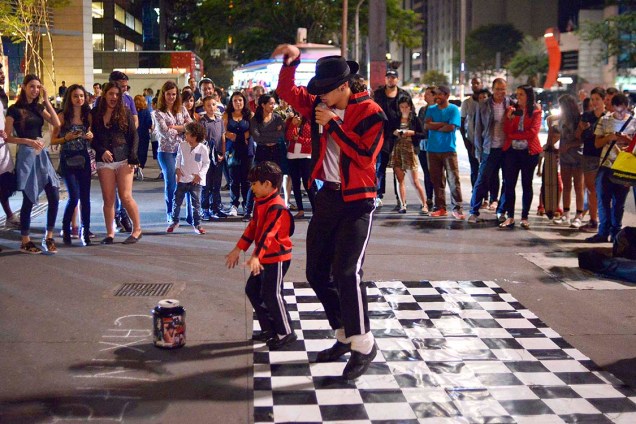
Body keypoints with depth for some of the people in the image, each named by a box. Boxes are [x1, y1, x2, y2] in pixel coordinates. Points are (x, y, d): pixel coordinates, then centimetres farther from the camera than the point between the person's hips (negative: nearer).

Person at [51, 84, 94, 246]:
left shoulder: (87, 116, 7)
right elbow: (53, 140, -3)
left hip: (84, 158, 4)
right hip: (67, 159, -4)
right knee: (74, 196, -10)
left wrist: (91, 136, -2)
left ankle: (85, 231, 11)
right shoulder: (63, 116, -4)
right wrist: (67, 138, -19)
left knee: (85, 197, 2)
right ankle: (65, 229, 11)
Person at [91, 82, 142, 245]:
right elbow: (92, 137, 9)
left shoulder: (125, 112, 5)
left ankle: (137, 229, 6)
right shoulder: (96, 114, 9)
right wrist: (102, 151, -8)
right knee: (108, 199, 0)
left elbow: (134, 136, 4)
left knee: (126, 196, -7)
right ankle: (110, 233, 8)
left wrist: (132, 157, -6)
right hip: (104, 160, 2)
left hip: (123, 158, -2)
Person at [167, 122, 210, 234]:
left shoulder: (203, 148, -9)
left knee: (196, 203, 1)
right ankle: (174, 221, 22)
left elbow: (206, 163, -1)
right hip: (183, 179, 3)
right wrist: (178, 169, -1)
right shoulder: (182, 145, -1)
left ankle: (197, 224, 12)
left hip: (196, 180, -2)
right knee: (177, 201, 6)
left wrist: (199, 174, -10)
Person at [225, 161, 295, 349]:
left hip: (277, 258, -10)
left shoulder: (276, 207, -22)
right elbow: (252, 227, 15)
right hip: (264, 258, 10)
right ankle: (269, 328, 22)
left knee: (271, 295, -8)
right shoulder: (260, 203, 9)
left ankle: (286, 333, 5)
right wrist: (238, 250, 17)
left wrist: (256, 257, -40)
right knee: (252, 290, 13)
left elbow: (268, 233, -32)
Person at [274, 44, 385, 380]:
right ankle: (344, 336, 24)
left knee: (346, 272, -18)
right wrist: (291, 61, -2)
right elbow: (287, 92, 13)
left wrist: (333, 124, -18)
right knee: (317, 273, 10)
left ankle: (363, 345, -5)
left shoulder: (369, 113, -11)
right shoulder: (321, 107, 7)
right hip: (327, 197, 7)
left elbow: (365, 155, -20)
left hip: (357, 202, -7)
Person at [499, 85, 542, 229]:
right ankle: (510, 217, 0)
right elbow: (507, 131, 3)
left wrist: (513, 135, -5)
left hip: (529, 152, -2)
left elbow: (533, 132, -9)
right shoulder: (512, 109, 11)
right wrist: (509, 118, -13)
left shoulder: (535, 112, 3)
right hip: (512, 150, 3)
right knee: (509, 184, -3)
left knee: (527, 185, 3)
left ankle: (524, 217, 8)